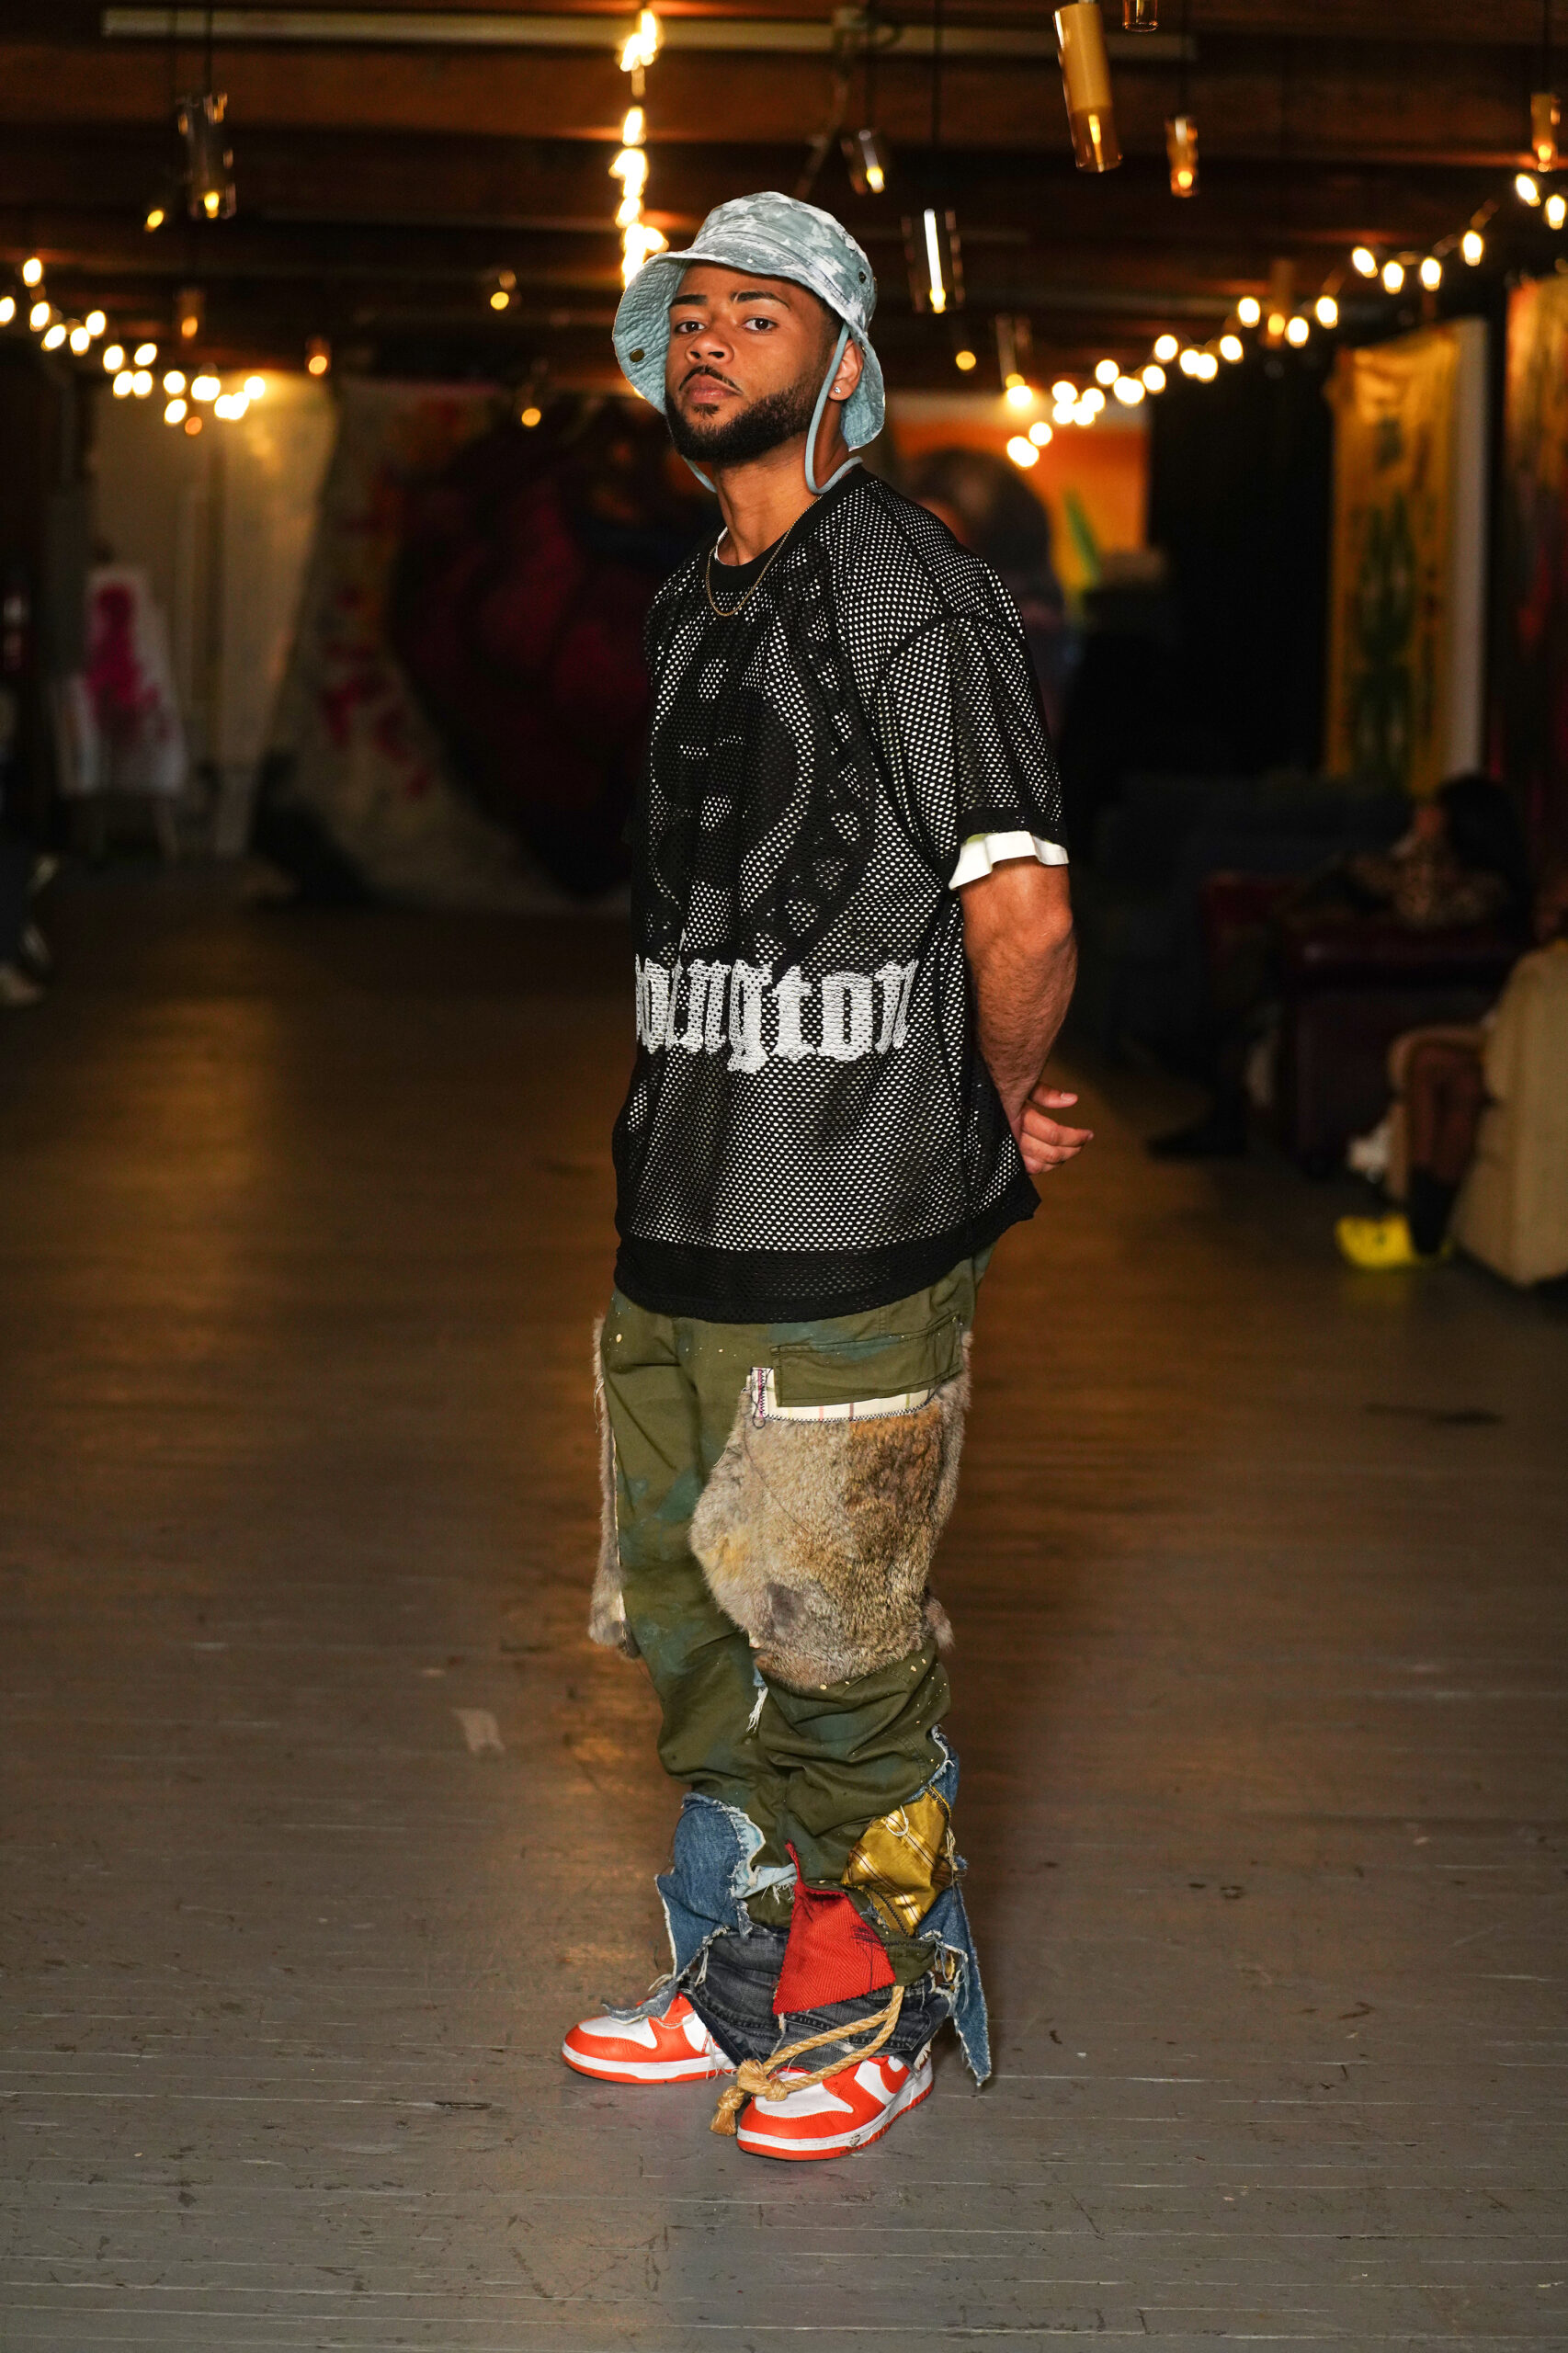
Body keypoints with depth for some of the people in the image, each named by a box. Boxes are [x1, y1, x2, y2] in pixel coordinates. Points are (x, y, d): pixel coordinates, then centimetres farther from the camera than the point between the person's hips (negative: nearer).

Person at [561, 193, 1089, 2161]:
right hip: (674, 1214, 8)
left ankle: (877, 2002, 19)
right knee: (682, 1635, 15)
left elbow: (1022, 915, -19)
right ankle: (745, 1978, 31)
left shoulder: (909, 593, -12)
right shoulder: (681, 614, 14)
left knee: (838, 1654, 2)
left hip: (846, 1241, -8)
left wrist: (1001, 1112, -4)